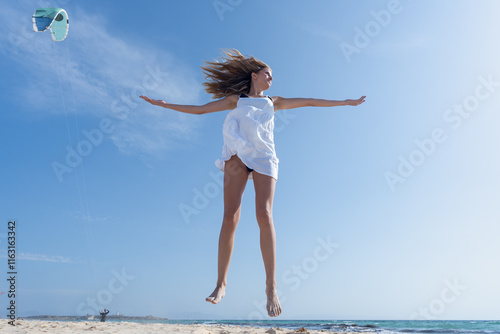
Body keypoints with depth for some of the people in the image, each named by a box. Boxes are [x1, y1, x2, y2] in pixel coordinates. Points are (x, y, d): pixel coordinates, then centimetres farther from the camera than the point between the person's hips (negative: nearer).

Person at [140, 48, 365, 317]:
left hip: (263, 157, 1)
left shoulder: (274, 102, 25)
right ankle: (221, 283, -4)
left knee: (264, 215, -18)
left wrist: (344, 102, 27)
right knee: (230, 218, -13)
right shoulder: (236, 100, 20)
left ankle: (271, 285, -15)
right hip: (238, 157, -1)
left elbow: (310, 102, 27)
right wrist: (164, 104, 17)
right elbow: (198, 109, 20)